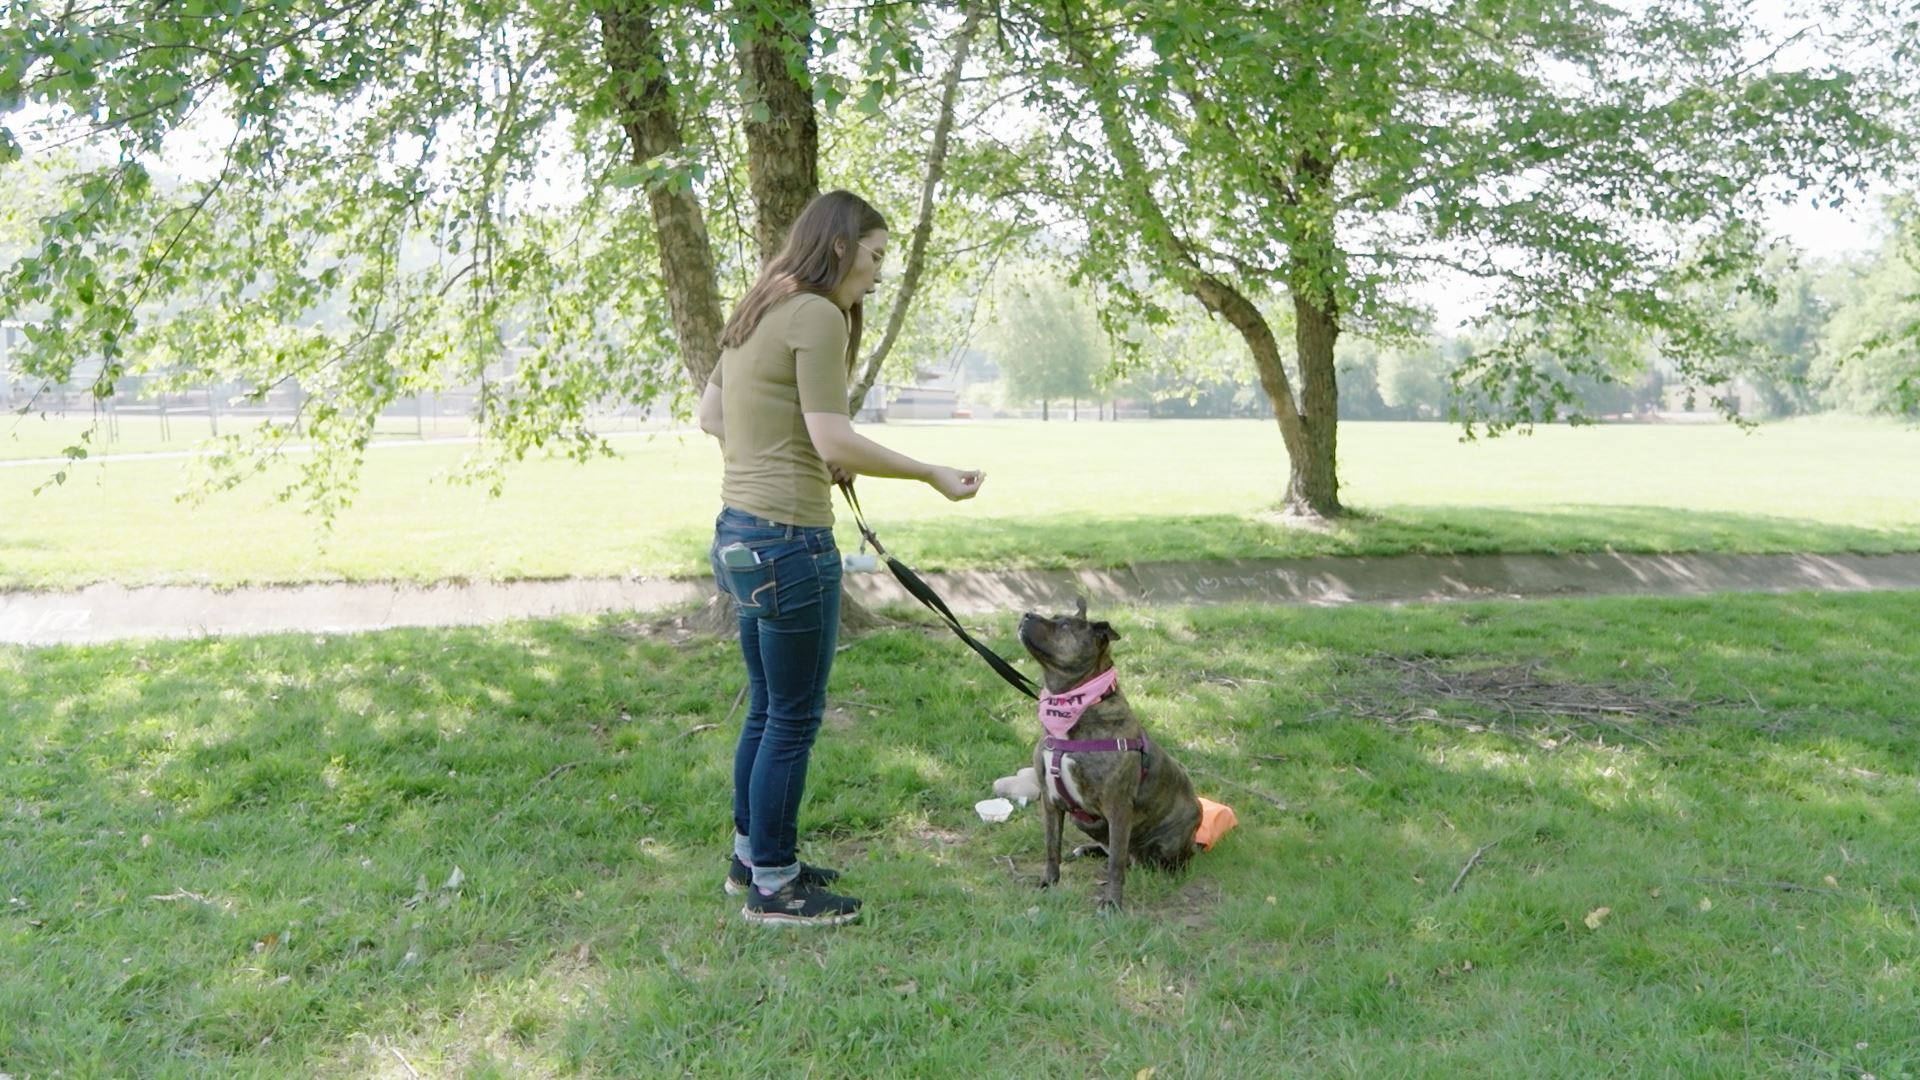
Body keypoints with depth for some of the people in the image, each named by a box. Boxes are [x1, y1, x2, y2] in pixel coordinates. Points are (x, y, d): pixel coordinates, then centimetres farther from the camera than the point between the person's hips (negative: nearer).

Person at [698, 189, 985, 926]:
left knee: (766, 709, 20)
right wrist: (933, 475, -11)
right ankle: (774, 887, 16)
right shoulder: (817, 316, -14)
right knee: (794, 719, 3)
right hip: (788, 539, -10)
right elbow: (835, 443, -20)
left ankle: (751, 857, 34)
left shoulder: (758, 315, 14)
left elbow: (708, 417, 18)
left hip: (739, 532, 10)